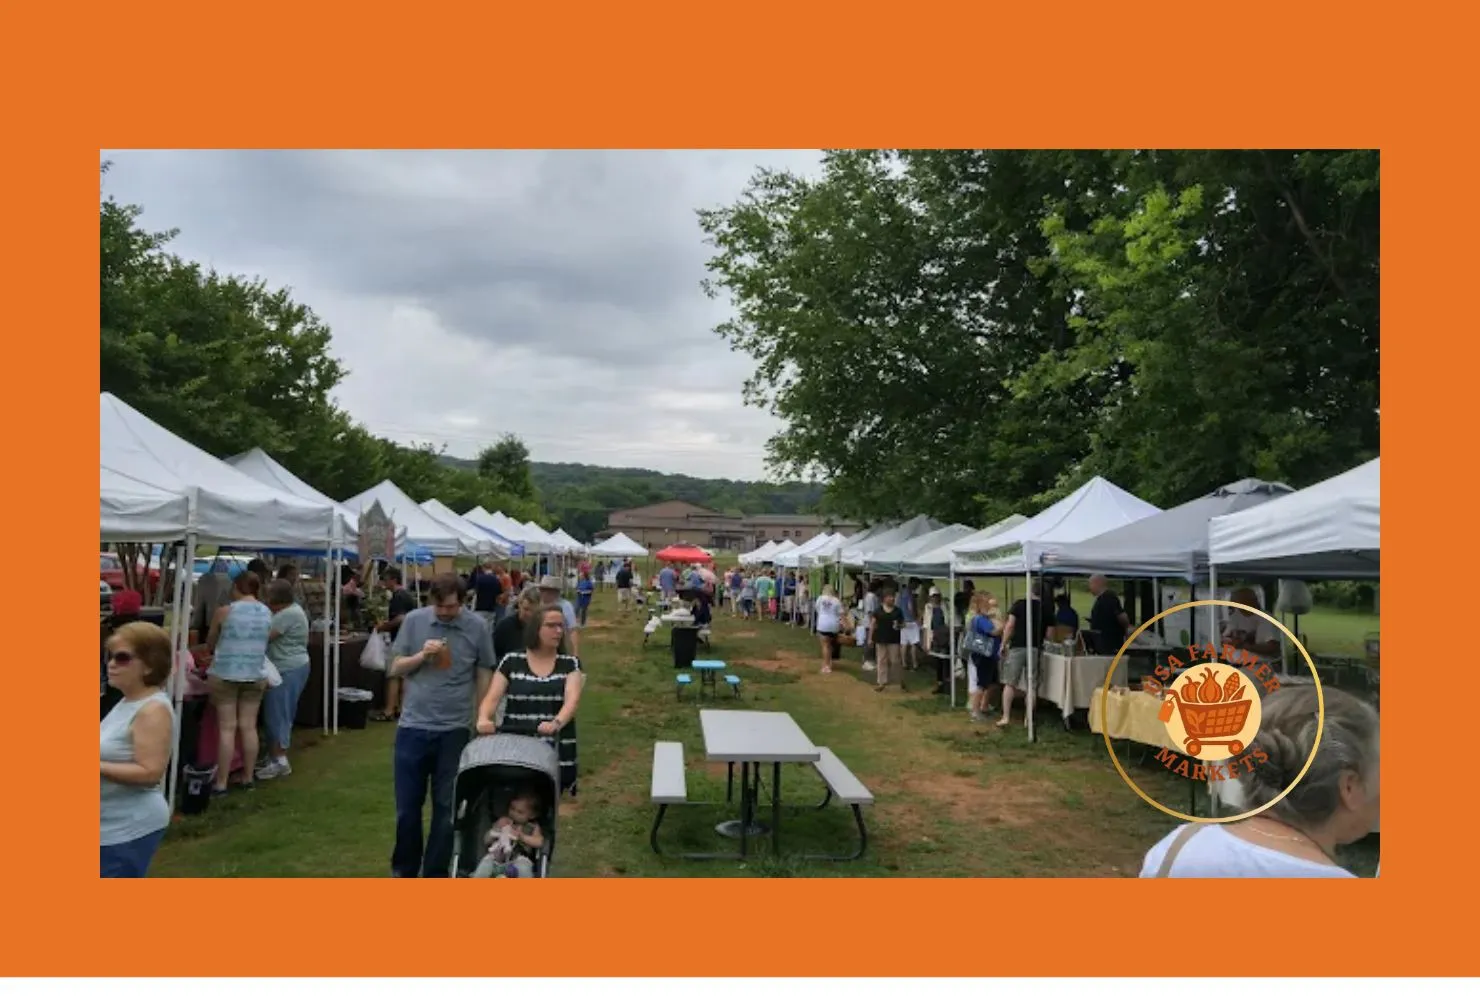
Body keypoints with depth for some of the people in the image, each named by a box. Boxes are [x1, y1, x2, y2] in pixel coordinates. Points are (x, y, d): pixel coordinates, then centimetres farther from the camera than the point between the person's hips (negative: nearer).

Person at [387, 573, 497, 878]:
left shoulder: (478, 627, -4)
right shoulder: (413, 621, -1)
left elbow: (484, 676, 4)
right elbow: (395, 669, 5)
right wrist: (421, 655, -14)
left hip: (455, 731, -1)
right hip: (413, 727, 1)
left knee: (446, 808, 8)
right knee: (407, 805, 10)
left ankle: (435, 874, 23)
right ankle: (404, 869, 31)